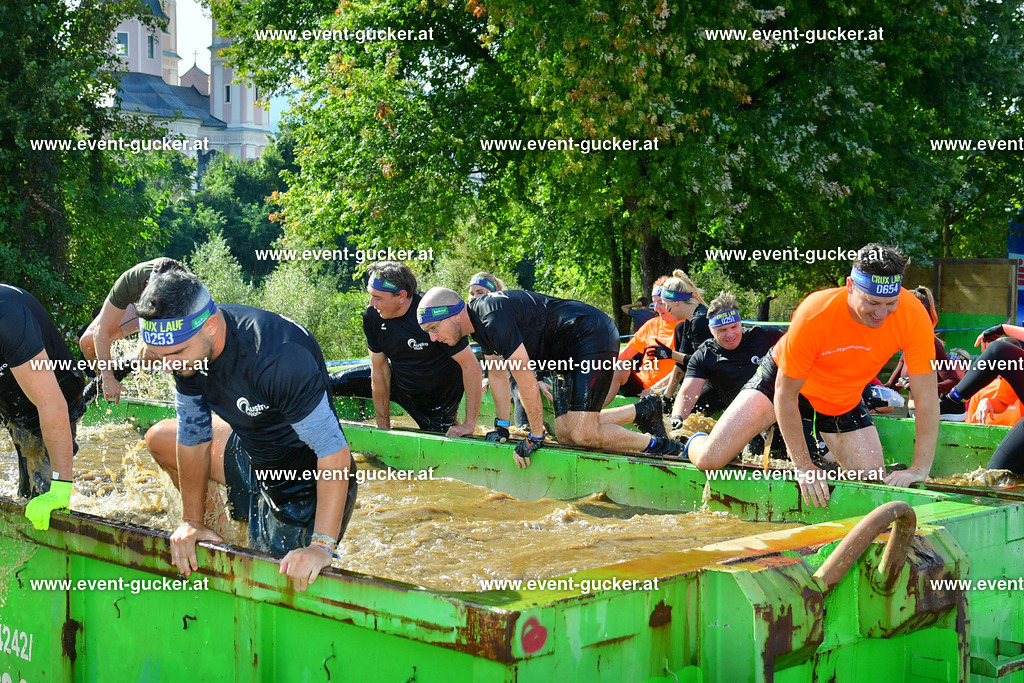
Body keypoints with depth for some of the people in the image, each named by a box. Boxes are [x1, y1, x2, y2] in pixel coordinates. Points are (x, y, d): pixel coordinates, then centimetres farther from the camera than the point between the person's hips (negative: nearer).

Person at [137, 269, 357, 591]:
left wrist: (322, 546, -38)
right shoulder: (185, 342, -14)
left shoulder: (278, 357, -38)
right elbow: (193, 437, -1)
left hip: (309, 483, -8)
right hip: (255, 457, 8)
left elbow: (334, 453, -36)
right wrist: (192, 521, 3)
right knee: (160, 439, 17)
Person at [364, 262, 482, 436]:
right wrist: (383, 425, -8)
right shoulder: (372, 316, -19)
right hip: (400, 386, 4)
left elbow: (471, 366, -31)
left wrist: (469, 424, -32)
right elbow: (379, 368, -10)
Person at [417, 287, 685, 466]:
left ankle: (664, 448, -3)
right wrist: (502, 427, 15)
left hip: (593, 337, -10)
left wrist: (535, 436, -15)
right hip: (569, 356, 10)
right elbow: (497, 374, 16)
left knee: (582, 434, -18)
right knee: (565, 435, 7)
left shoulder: (493, 318, -26)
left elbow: (526, 380, -23)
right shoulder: (478, 321, 5)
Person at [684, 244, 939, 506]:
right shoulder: (814, 315, -36)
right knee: (710, 458, -15)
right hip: (782, 378, -3)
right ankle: (694, 443, 23)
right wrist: (804, 467, -24)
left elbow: (927, 395, -22)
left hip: (844, 400, 3)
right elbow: (785, 394, -26)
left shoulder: (912, 315, -30)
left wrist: (919, 470, -25)